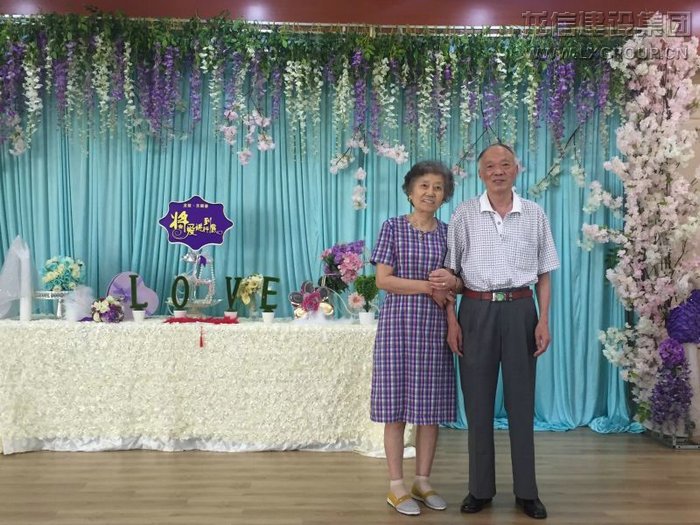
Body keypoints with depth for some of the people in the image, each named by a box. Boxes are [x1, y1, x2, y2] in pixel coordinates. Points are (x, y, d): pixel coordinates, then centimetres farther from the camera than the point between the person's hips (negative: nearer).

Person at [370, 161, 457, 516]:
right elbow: (383, 279, -7)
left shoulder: (448, 233, 10)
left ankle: (423, 481, 21)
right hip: (399, 323, -3)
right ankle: (396, 486, 12)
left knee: (431, 406, 7)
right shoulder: (393, 227, 0)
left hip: (435, 326, 4)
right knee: (396, 406, 1)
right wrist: (428, 287, -12)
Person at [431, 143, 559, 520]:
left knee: (521, 400, 6)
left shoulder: (535, 215, 5)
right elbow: (451, 272, 2)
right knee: (477, 401, 5)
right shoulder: (464, 214, 2)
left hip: (520, 310, 1)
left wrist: (544, 320, -2)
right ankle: (480, 488, 19)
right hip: (476, 311, 0)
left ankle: (526, 491, 19)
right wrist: (452, 320, -4)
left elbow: (544, 274, 8)